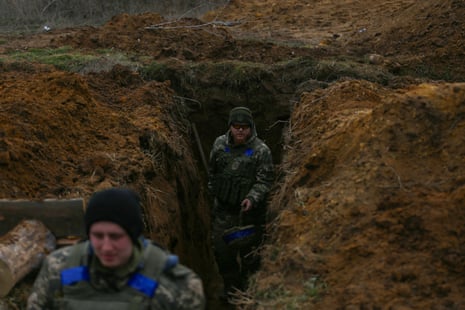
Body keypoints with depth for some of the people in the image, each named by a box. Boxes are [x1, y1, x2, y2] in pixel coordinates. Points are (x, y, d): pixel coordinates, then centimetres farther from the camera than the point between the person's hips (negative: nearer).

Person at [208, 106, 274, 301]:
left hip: (249, 211, -3)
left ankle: (249, 288, 28)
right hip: (223, 208, 4)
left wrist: (252, 198, -27)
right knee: (221, 249, 9)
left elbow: (265, 181, -12)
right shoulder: (220, 144, -1)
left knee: (249, 250, 8)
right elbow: (212, 171, 14)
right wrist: (213, 191, 20)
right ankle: (231, 285, 29)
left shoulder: (261, 150, -13)